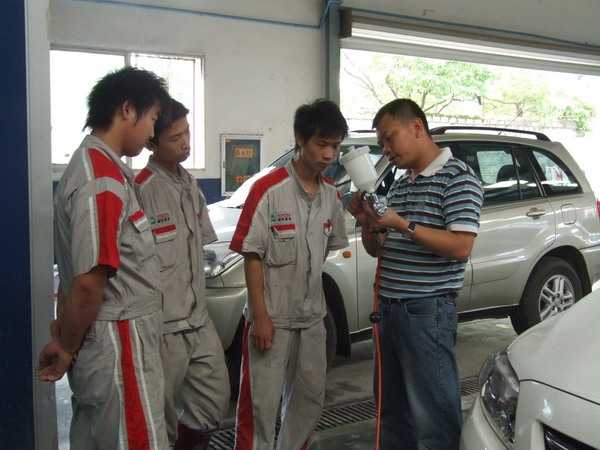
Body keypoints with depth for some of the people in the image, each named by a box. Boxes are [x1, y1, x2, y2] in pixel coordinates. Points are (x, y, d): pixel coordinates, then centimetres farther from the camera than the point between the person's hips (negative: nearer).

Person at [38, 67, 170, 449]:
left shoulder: (92, 165, 11)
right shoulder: (104, 181, -22)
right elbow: (88, 283, -24)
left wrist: (66, 336, 13)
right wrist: (66, 349, -9)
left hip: (108, 341, 10)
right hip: (117, 345, -10)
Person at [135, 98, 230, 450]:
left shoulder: (190, 185, 9)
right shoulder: (142, 191, -16)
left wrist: (198, 304, 15)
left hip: (199, 320, 7)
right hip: (163, 327, -7)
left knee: (216, 402, 14)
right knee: (161, 422, 6)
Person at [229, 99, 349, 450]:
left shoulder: (331, 195, 4)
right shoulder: (269, 190, -15)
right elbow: (253, 255, -14)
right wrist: (260, 315, -16)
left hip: (312, 316, 6)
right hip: (273, 317, -6)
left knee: (310, 397, 17)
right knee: (261, 402, 2)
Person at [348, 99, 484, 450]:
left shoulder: (458, 177, -8)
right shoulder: (399, 186, 16)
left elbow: (460, 247, -18)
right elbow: (377, 250, 19)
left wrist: (402, 224, -20)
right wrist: (368, 224, -1)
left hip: (427, 311, -8)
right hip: (389, 308, 8)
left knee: (434, 414, -1)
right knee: (393, 408, 18)